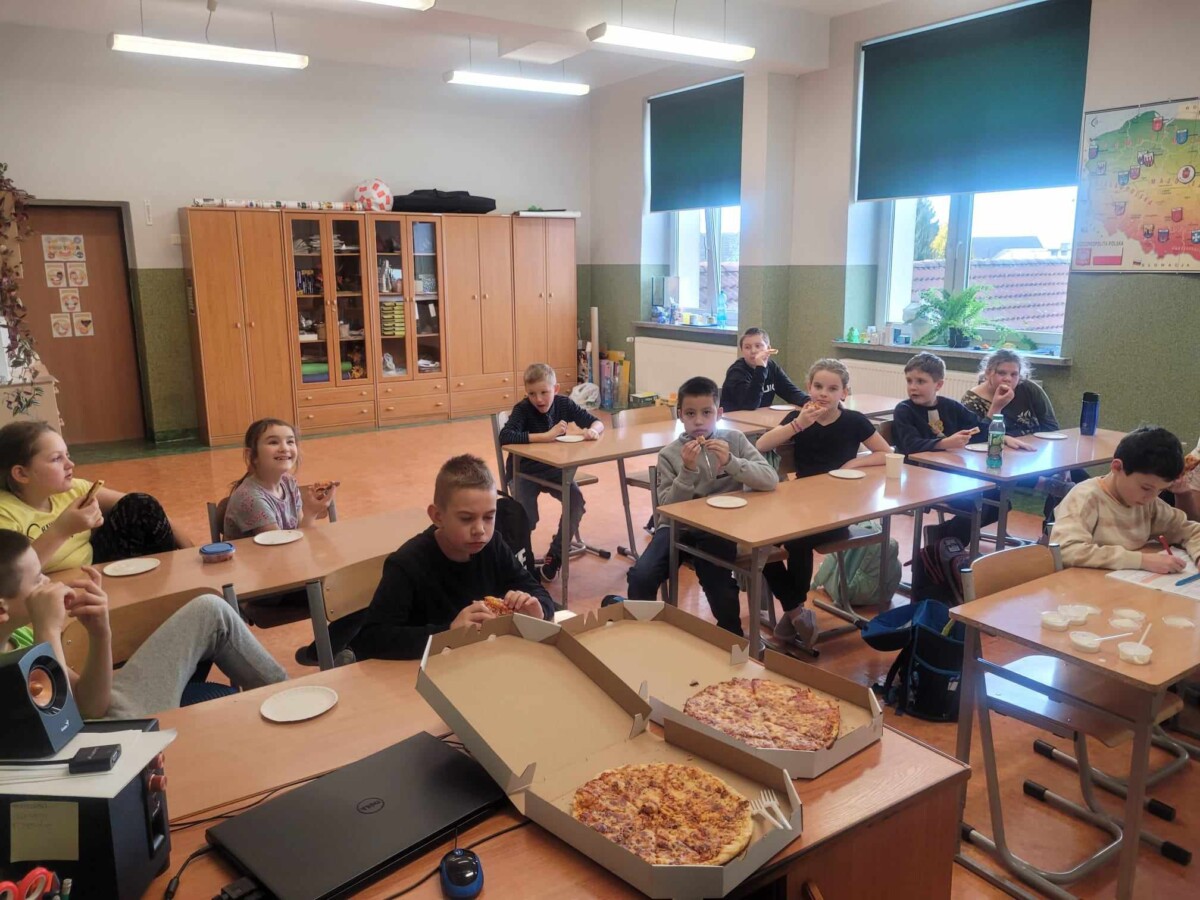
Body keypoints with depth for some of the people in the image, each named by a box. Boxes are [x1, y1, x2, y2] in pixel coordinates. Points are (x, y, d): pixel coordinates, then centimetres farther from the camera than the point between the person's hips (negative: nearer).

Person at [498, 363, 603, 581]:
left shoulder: (564, 404, -7)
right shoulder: (522, 409, -19)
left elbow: (597, 422, 0)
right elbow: (504, 437, -36)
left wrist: (593, 430, -26)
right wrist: (546, 436, -37)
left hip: (555, 469, 4)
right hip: (524, 471, -4)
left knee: (577, 501, -19)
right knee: (526, 519, -22)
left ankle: (555, 554, 2)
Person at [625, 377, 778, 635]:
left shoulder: (735, 441, 0)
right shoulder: (670, 454, -2)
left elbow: (771, 480, -9)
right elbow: (668, 508, -7)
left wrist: (731, 462, -22)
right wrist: (688, 470, -20)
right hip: (680, 526, 1)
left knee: (719, 588, -20)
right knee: (640, 576, -21)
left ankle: (732, 636, 14)